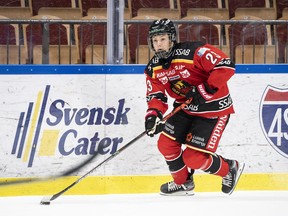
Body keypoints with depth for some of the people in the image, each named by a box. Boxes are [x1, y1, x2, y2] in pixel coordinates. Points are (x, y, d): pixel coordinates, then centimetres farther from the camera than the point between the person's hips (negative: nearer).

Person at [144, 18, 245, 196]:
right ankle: (183, 183, 26)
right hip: (185, 108, 8)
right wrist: (153, 116, -23)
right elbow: (156, 96, -2)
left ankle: (230, 169, 15)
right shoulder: (154, 68, 0)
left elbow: (226, 66, -27)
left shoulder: (194, 51, -24)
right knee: (166, 144, 2)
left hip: (213, 109, -8)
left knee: (193, 158, -12)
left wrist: (206, 89, -31)